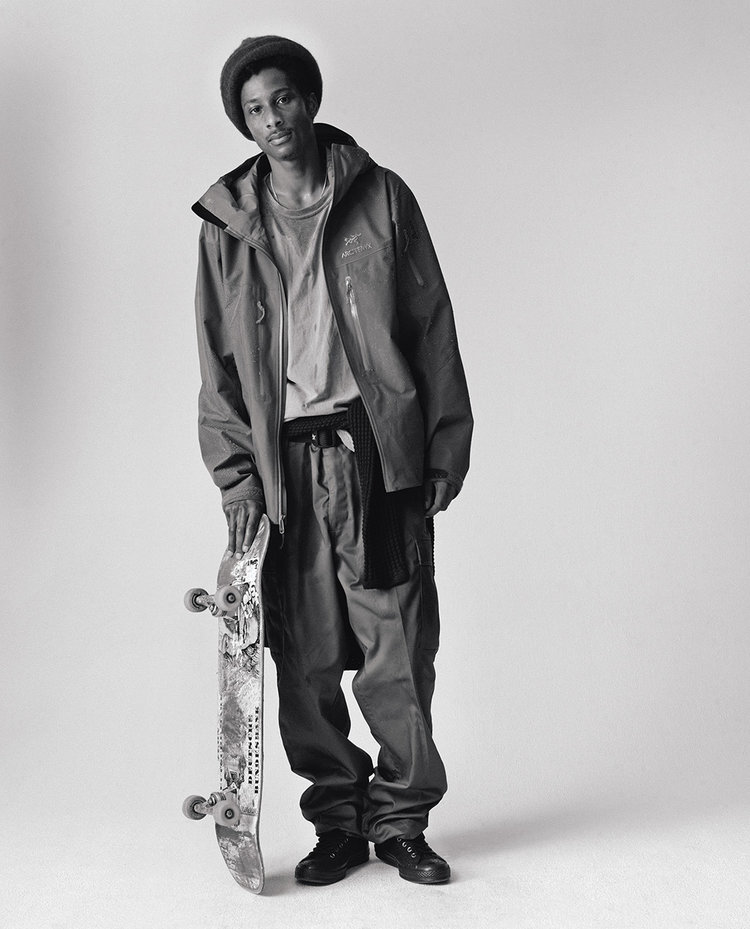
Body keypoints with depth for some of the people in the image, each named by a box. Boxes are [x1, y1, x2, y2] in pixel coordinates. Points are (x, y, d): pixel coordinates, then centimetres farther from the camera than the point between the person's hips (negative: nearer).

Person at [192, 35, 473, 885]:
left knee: (399, 653, 0)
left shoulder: (381, 198, 6)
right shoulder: (227, 224, 9)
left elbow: (432, 329, 5)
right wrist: (235, 477, 1)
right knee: (305, 662, 5)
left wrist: (447, 446, 0)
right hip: (285, 462, 2)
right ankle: (337, 822, 21)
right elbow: (218, 363, 9)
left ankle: (400, 820, 18)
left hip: (382, 453, -1)